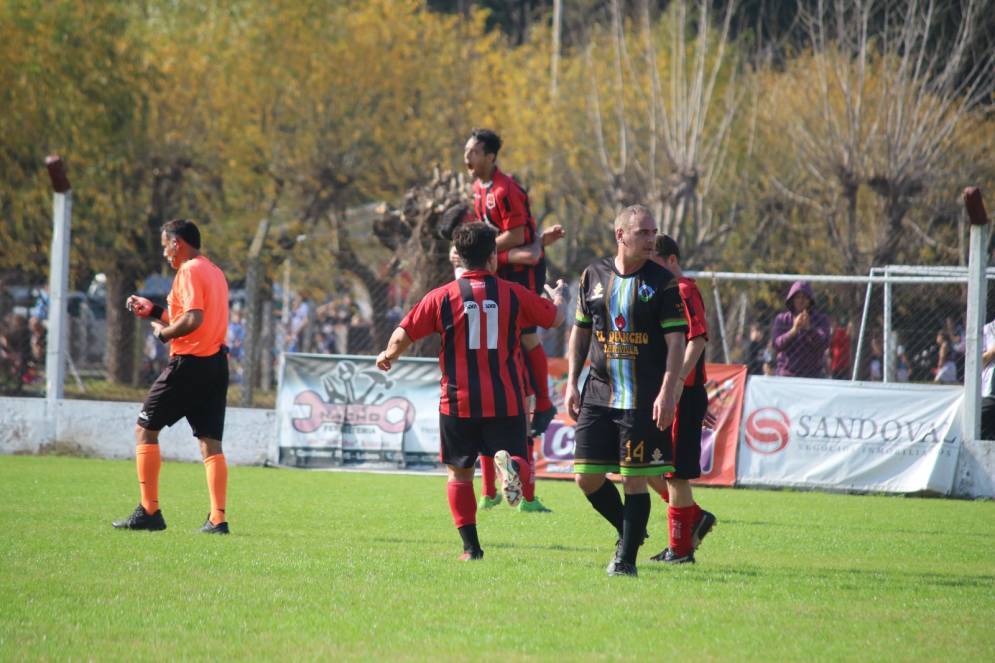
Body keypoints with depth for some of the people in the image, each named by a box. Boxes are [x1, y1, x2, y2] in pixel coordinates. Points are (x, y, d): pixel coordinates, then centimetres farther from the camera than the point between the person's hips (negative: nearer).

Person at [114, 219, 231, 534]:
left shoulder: (189, 271, -11)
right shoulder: (215, 271, 18)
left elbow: (194, 319, -23)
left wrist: (165, 332, -8)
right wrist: (153, 312, 21)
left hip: (189, 364, -8)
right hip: (217, 363, 8)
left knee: (145, 429, 2)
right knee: (211, 443, 6)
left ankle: (149, 511, -1)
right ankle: (218, 518, -3)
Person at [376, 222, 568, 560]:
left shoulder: (442, 297, -3)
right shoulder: (514, 295, 2)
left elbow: (403, 335, -2)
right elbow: (555, 317, 18)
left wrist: (388, 356, 21)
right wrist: (559, 297, 42)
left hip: (458, 403, 0)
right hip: (505, 402, 0)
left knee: (459, 474, 14)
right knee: (518, 459, 5)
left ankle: (471, 546, 9)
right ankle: (511, 465, -32)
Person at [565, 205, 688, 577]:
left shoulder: (663, 283, -3)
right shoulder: (594, 275, 8)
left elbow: (676, 340, -6)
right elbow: (580, 330, 16)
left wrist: (667, 392, -15)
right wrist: (572, 383, 10)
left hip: (644, 401, -4)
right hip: (598, 394, 4)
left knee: (635, 480, -3)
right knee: (587, 477, 1)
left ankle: (626, 557, 8)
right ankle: (627, 529, 25)